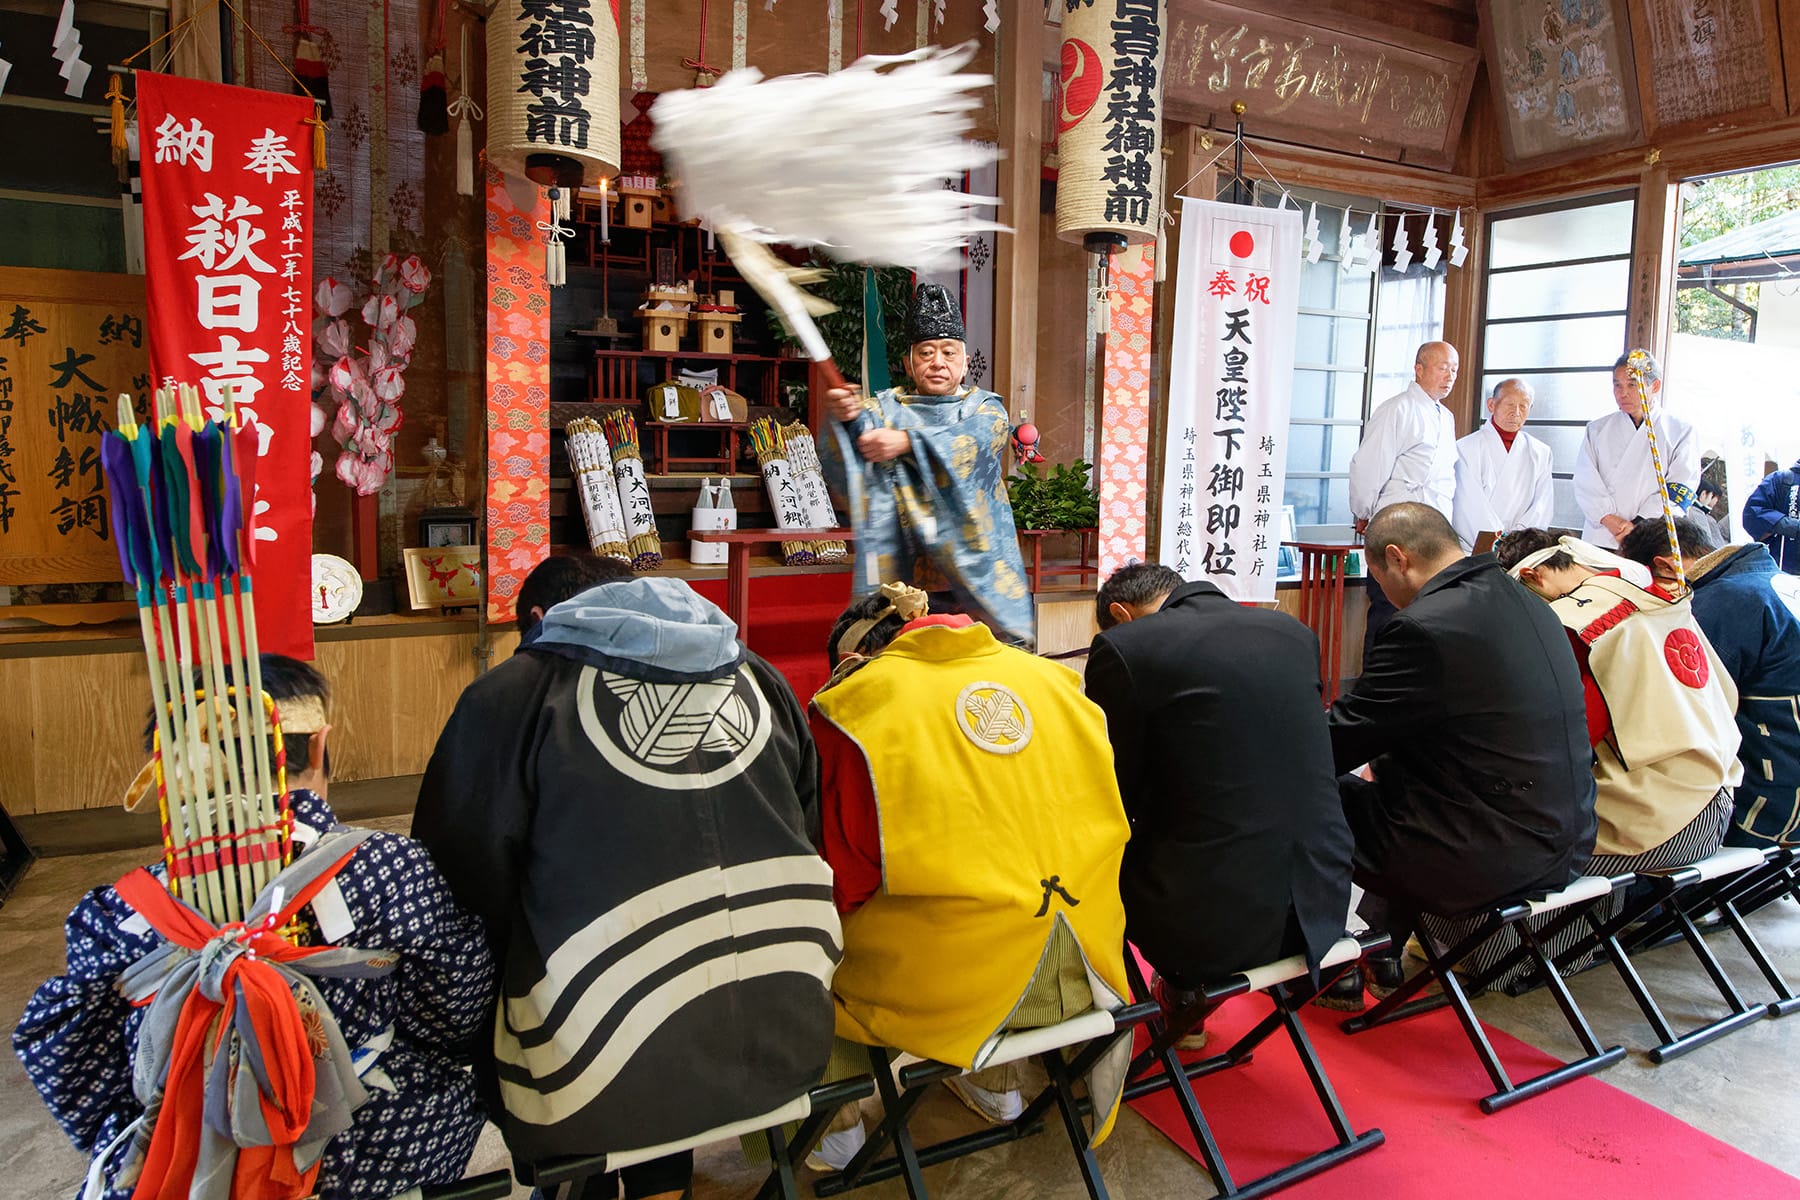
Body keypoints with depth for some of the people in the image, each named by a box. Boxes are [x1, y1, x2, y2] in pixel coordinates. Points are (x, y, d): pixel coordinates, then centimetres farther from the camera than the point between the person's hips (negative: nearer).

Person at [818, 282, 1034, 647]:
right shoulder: (886, 408, 11)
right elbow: (845, 459, -9)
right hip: (901, 571, 0)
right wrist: (847, 418, -31)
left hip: (973, 571, 0)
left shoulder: (985, 407, 11)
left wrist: (907, 442, -25)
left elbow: (975, 441, -13)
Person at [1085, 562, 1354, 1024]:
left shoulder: (1123, 647, -10)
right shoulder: (1292, 631, 7)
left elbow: (1111, 798, -3)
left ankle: (1183, 992, 33)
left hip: (1206, 920, -6)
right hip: (1319, 904, 6)